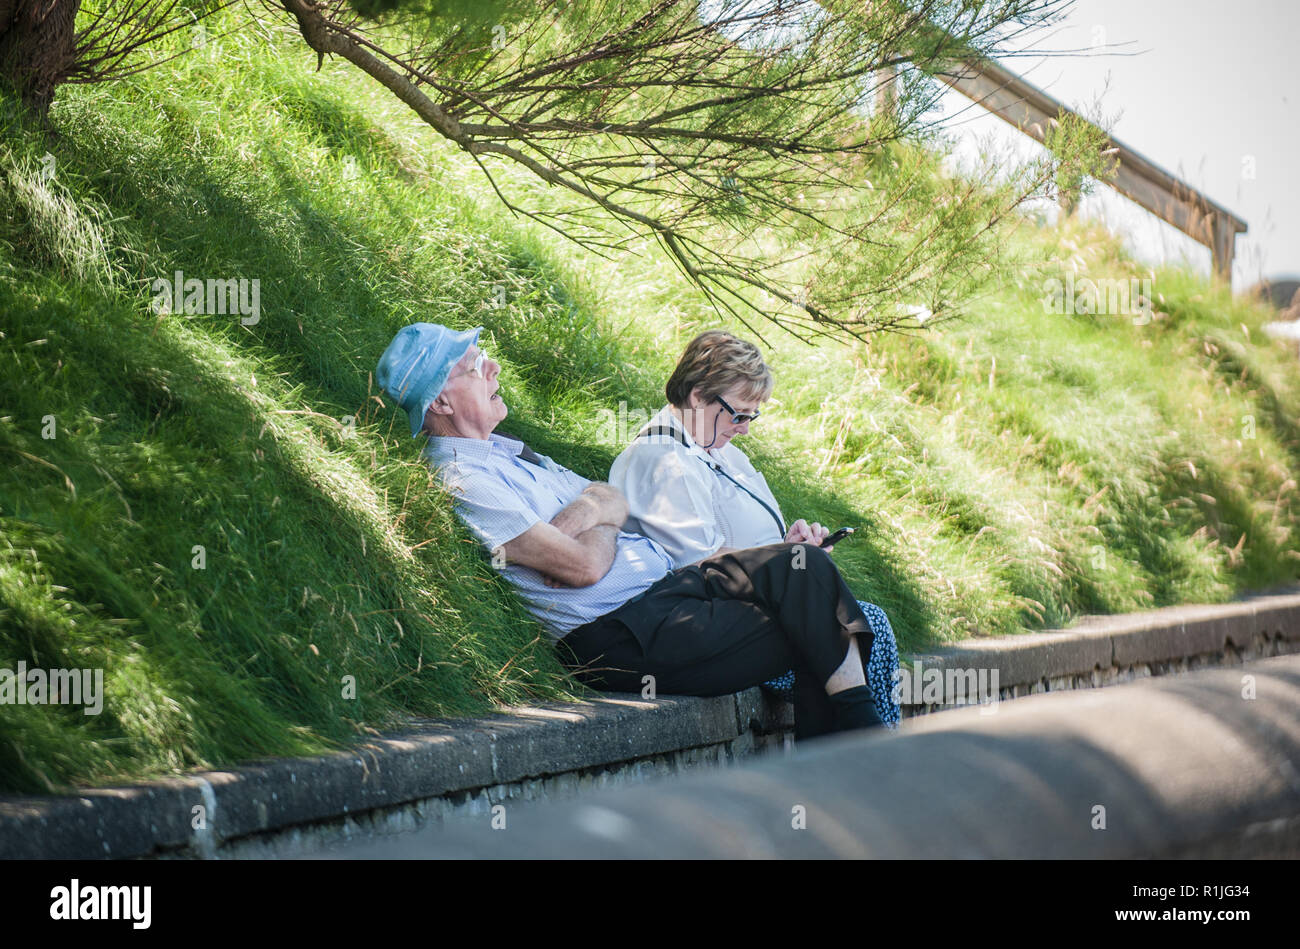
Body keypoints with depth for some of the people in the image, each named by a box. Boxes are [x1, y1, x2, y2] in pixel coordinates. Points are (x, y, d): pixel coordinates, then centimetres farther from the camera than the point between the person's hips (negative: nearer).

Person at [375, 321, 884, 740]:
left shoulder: (501, 449, 17)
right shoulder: (460, 479, -15)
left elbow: (615, 499, 18)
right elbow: (584, 566, -20)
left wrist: (589, 510, -6)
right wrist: (605, 524, 2)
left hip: (665, 581, 10)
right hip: (621, 635, -10)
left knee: (803, 565, -7)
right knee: (810, 630, -16)